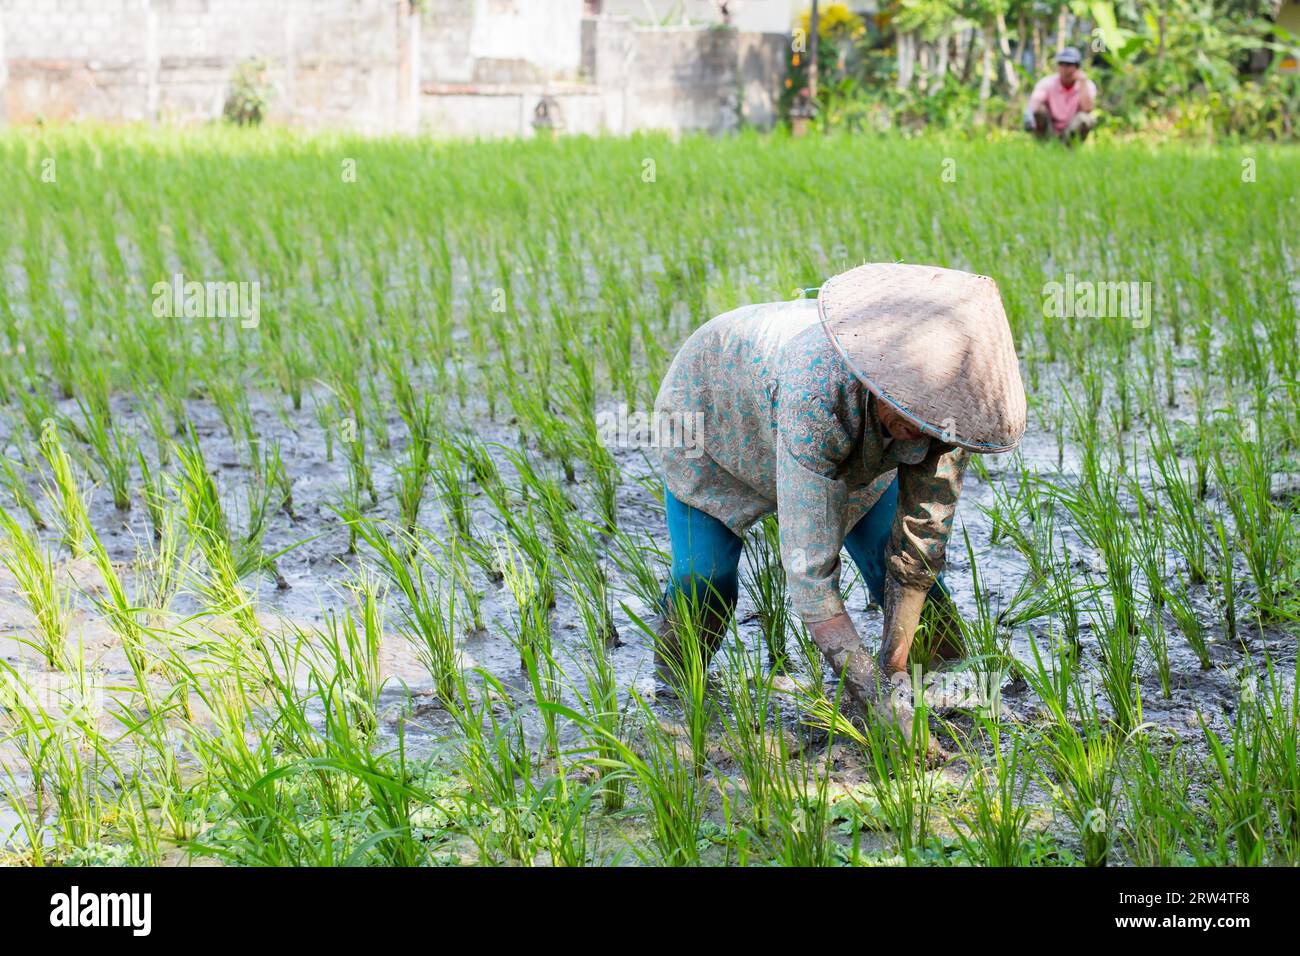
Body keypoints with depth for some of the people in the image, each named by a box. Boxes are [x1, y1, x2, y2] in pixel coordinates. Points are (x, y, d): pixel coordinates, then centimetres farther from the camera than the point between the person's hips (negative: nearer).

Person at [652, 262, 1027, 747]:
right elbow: (809, 570, -48)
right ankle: (670, 685, 13)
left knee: (909, 569, -6)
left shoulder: (942, 398, -33)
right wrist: (877, 701, -51)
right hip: (714, 412, -4)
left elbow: (922, 531, -24)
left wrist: (895, 670, -27)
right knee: (704, 580, -15)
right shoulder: (817, 394, -49)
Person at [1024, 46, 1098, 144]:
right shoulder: (1047, 83, -7)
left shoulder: (1087, 85, -5)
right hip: (1049, 131, 0)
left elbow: (1087, 109, -26)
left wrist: (1083, 82, -23)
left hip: (1072, 132, 0)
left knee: (1088, 118, -29)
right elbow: (1035, 101, -29)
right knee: (1038, 109, -27)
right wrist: (1029, 113, -54)